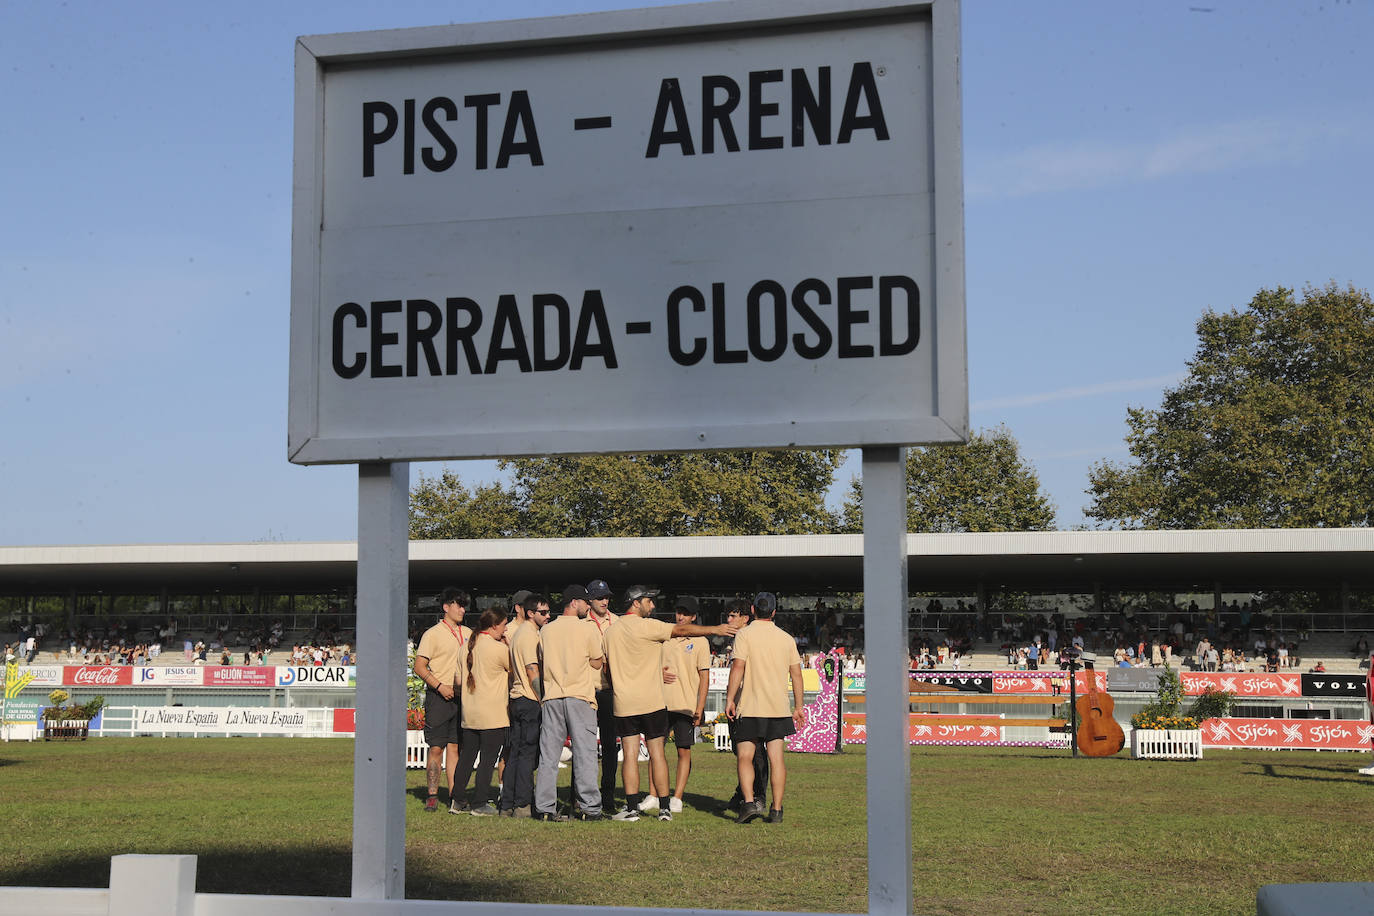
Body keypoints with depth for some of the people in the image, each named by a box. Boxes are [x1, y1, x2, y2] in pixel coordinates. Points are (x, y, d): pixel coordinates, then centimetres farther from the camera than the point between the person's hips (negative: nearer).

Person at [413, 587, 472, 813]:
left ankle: (454, 796, 8)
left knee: (454, 746, 6)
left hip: (461, 696, 5)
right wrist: (439, 686, -16)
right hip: (439, 697, -5)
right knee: (436, 748, -4)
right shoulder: (433, 634, -2)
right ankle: (432, 796, 2)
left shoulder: (468, 633, 15)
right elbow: (419, 667, -6)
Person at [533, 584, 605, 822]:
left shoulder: (546, 631, 9)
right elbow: (597, 663, 2)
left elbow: (541, 666, 15)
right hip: (580, 697, -4)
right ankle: (589, 808, -1)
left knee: (548, 755, 5)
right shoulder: (588, 629, -3)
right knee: (584, 753, 0)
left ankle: (545, 807, 3)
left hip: (552, 697, 4)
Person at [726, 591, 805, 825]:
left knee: (745, 757, 3)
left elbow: (738, 667, -13)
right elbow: (796, 674, 9)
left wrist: (730, 698, -8)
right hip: (779, 707, 3)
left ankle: (749, 802, -13)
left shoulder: (745, 634, -4)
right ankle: (777, 810, 3)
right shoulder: (786, 638, 8)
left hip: (751, 707, -3)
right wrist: (799, 706, 15)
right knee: (776, 758, 4)